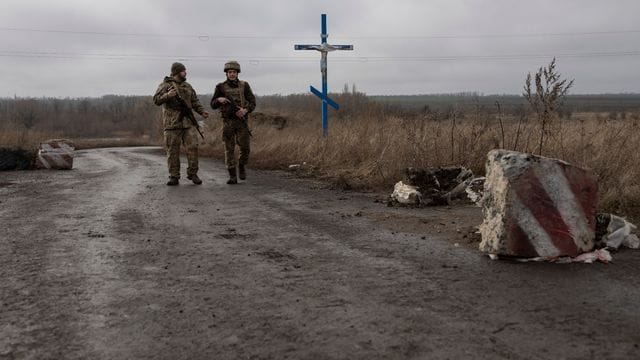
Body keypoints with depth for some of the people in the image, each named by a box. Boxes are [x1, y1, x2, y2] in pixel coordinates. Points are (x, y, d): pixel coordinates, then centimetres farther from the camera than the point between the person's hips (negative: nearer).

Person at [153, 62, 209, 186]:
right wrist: (167, 95, -27)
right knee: (173, 151, 0)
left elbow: (195, 101, 19)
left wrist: (202, 111, 2)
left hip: (188, 122, 4)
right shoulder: (165, 85, 1)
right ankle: (174, 177, 8)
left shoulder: (187, 86, 17)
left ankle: (192, 174, 6)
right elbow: (156, 100, -9)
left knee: (193, 147, -5)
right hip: (172, 124, -4)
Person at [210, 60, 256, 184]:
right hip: (228, 122, 0)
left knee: (245, 147, -6)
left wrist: (245, 110, -20)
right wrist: (219, 99, -15)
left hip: (242, 120, 0)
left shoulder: (244, 86, 4)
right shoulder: (221, 87, 4)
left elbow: (252, 103, 0)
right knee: (229, 149, -1)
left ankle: (242, 166, 22)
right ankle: (232, 176, 4)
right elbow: (213, 105, 6)